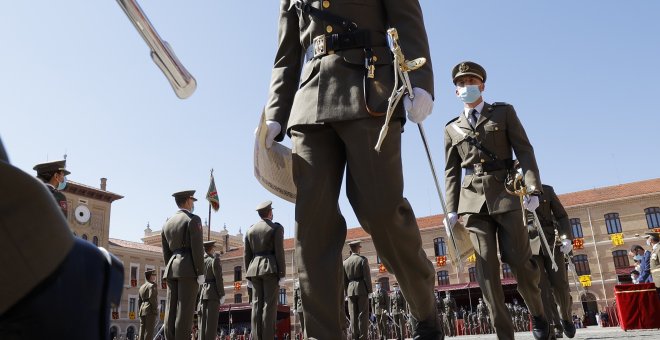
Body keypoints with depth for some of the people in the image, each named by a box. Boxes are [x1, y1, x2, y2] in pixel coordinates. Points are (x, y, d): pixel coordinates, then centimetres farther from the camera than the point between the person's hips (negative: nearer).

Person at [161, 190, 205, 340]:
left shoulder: (167, 223, 16)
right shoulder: (193, 219, -6)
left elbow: (166, 252, 17)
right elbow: (197, 248, -13)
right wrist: (200, 273, -11)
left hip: (172, 267, 7)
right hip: (188, 268, -7)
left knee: (171, 310, 4)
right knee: (185, 310, -8)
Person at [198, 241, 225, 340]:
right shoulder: (215, 259, -7)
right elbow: (218, 278, -12)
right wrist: (222, 295, -10)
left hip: (202, 293, 6)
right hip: (213, 292, -6)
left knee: (202, 321, 5)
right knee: (211, 321, -6)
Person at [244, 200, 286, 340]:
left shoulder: (250, 230, 12)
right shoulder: (276, 228, -3)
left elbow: (247, 255, 10)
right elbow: (279, 252, -10)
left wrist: (249, 275, 14)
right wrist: (282, 274, -9)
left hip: (255, 269, 5)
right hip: (271, 268, -5)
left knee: (257, 305, 4)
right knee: (269, 305, -6)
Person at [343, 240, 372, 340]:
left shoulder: (345, 262, 8)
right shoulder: (363, 260, -6)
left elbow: (344, 279, 10)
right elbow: (367, 276, -9)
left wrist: (347, 291, 16)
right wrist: (369, 289, -3)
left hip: (350, 290, 4)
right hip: (361, 289, -4)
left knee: (353, 315, 7)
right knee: (363, 314, -1)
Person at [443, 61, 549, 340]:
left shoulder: (504, 112, 13)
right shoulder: (452, 128, 17)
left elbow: (524, 151, 4)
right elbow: (451, 172, 13)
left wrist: (533, 188, -9)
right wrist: (452, 209, 2)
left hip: (505, 194, -1)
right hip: (473, 200, 2)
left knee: (519, 261, -3)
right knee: (486, 268, -6)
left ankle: (538, 315, 23)